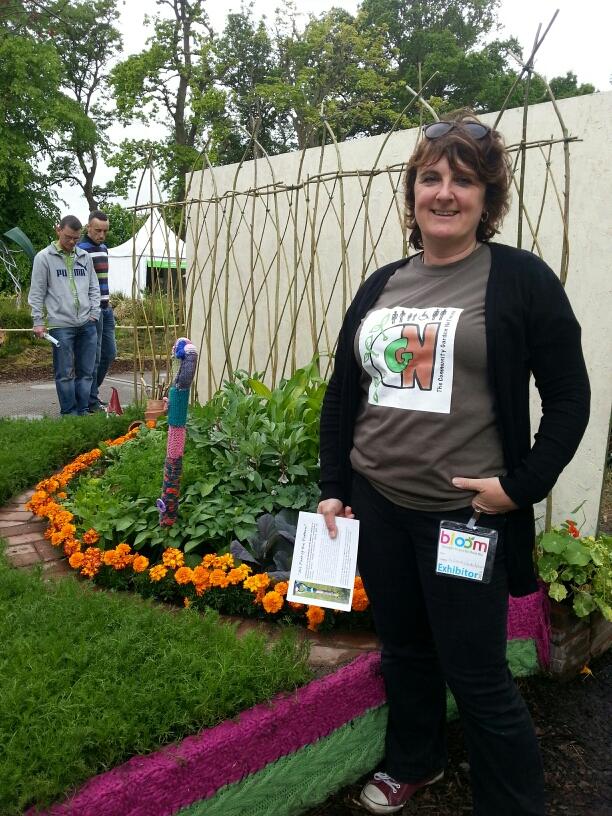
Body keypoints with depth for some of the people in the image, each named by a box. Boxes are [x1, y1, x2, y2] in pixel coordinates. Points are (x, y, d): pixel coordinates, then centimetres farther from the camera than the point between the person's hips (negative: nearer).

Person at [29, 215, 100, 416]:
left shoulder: (84, 257, 11)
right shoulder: (44, 257, 0)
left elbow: (94, 288, 16)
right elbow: (37, 293, 0)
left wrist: (94, 314, 5)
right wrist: (38, 321, -4)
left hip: (87, 325, 4)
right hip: (60, 325, -4)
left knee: (86, 372, 7)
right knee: (65, 374, 1)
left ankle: (82, 411, 16)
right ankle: (69, 414, 10)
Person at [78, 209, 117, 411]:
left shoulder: (104, 248, 15)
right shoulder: (81, 250, -12)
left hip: (106, 308, 9)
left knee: (109, 353, 13)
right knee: (93, 357, -4)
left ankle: (91, 392, 27)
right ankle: (91, 402, 6)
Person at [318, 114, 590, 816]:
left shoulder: (521, 279, -6)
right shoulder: (382, 285, 8)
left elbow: (569, 398, -4)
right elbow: (341, 394, 12)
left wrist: (520, 486, -12)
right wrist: (332, 488, 10)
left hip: (464, 517, -5)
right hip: (376, 506, 5)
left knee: (476, 678, 4)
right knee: (403, 651, 21)